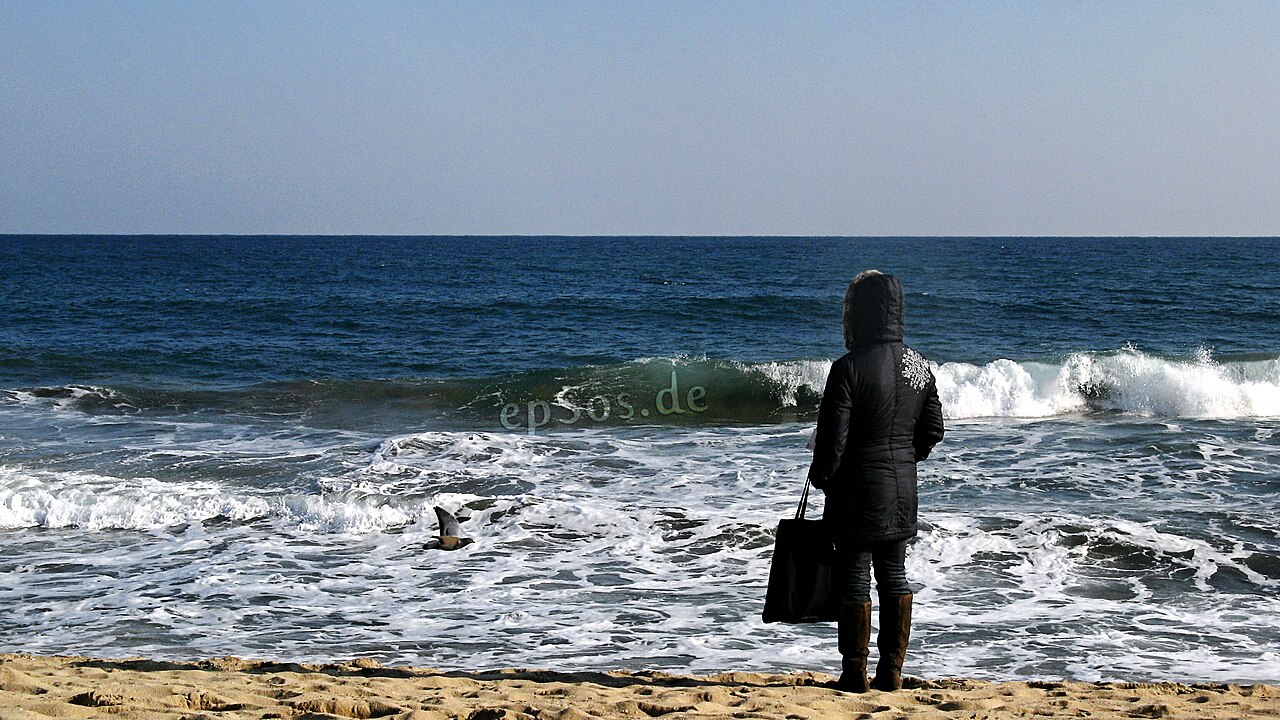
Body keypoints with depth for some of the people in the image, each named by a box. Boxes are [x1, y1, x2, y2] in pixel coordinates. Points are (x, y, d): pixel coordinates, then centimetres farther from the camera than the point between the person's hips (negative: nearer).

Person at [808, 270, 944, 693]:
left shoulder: (849, 368, -17)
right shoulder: (919, 367, 2)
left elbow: (831, 438, -15)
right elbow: (933, 432, 8)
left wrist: (821, 479, 0)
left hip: (858, 491, -6)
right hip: (902, 491, 6)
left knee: (856, 579, 2)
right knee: (895, 577, 13)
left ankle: (855, 674, 5)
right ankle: (891, 671, 16)